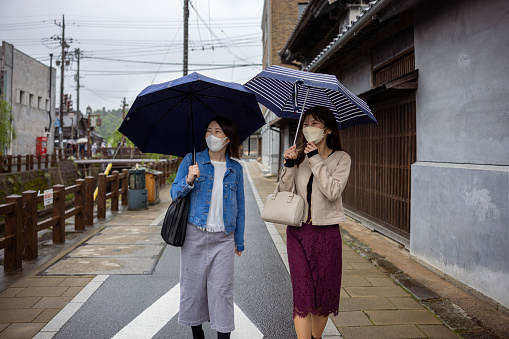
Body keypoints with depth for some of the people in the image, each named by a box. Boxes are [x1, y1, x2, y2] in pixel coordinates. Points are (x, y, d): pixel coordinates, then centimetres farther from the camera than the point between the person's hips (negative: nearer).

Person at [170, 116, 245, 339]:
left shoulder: (235, 168, 6)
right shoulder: (191, 160, 2)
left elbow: (240, 206, 12)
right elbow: (175, 193, 1)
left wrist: (239, 240, 12)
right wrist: (189, 181, -20)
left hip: (223, 238, 1)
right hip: (194, 234, 0)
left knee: (222, 287, 0)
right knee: (193, 284, 9)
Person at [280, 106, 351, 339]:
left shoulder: (341, 158, -1)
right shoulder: (299, 156, 7)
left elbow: (333, 191, -17)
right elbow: (283, 191, 0)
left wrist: (316, 160, -17)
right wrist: (289, 165, -13)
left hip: (326, 231, -1)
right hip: (298, 231, 1)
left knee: (324, 292, 10)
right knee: (302, 292, -3)